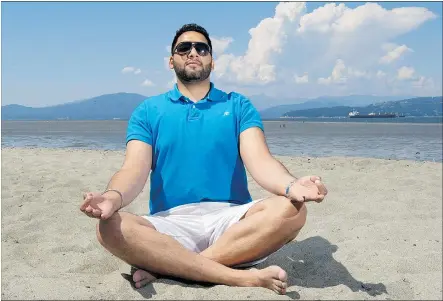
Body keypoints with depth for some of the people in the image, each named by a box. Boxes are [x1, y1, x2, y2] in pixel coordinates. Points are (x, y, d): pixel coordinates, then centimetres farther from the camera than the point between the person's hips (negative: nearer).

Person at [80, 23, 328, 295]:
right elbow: (135, 169, -3)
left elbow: (259, 160, -5)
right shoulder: (148, 111, 10)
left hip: (231, 219, 1)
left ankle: (163, 266, -23)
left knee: (291, 209, -27)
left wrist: (292, 186, -29)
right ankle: (244, 277, -28)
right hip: (171, 224, 0)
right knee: (112, 227, -29)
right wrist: (113, 197, -28)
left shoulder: (238, 106, 10)